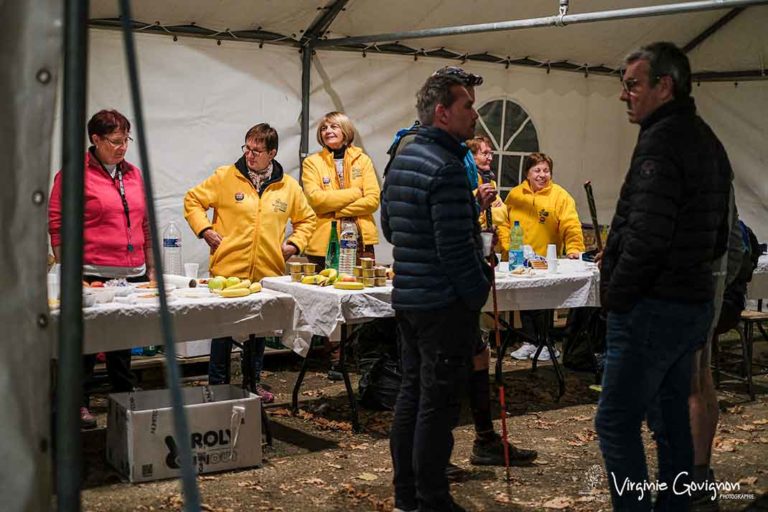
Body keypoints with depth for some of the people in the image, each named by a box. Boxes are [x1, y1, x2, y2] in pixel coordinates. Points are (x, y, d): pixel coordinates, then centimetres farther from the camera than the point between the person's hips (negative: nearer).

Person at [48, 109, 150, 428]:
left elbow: (146, 225, 18)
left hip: (132, 275, 5)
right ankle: (79, 404, 14)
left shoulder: (133, 174, 13)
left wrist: (151, 268, 17)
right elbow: (57, 226, -7)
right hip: (92, 276, -5)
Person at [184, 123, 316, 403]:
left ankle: (253, 382, 28)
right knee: (223, 331, 3)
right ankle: (217, 384, 15)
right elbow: (192, 200, 5)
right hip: (228, 270, -3)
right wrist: (204, 230, -7)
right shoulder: (225, 177, -2)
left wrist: (294, 244, 5)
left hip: (268, 272, 3)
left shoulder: (288, 186, 6)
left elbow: (306, 219, 19)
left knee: (259, 331, 14)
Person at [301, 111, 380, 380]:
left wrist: (337, 210, -9)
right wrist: (354, 193, -7)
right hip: (325, 242, -1)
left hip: (360, 240, 1)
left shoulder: (362, 160, 10)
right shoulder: (312, 162, 7)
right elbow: (315, 198, -9)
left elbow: (373, 199, -2)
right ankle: (336, 359, 9)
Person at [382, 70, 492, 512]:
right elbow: (456, 249, -22)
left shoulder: (401, 160, 11)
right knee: (438, 404, -1)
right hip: (444, 304, -10)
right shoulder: (446, 168, -19)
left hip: (407, 296, 10)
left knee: (412, 393, 16)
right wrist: (480, 292, -8)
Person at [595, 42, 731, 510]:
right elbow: (718, 237, 21)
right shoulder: (708, 142, 15)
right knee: (672, 416, 17)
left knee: (616, 421, -5)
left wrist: (615, 295, -14)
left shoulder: (662, 141, -16)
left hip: (653, 309, -10)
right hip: (694, 303, 10)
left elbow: (647, 236, -24)